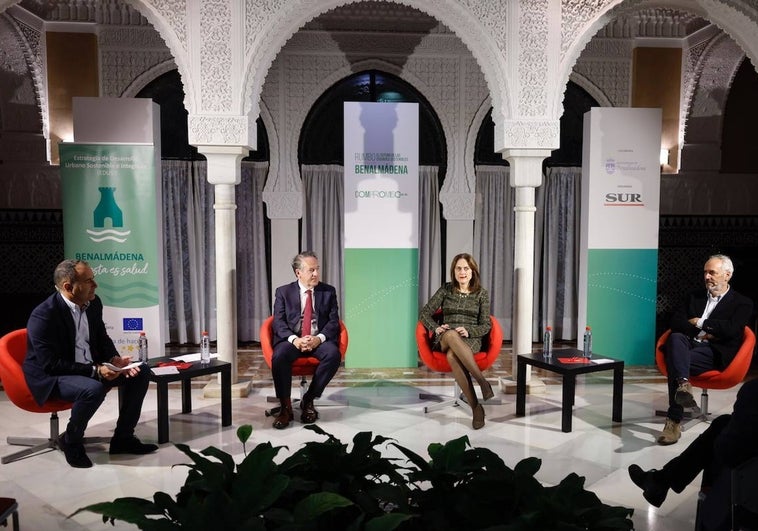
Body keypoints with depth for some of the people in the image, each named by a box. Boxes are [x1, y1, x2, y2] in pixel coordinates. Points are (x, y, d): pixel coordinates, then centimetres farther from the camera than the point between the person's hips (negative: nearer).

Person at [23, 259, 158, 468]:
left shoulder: (93, 303, -2)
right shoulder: (43, 315, -24)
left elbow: (102, 338, 10)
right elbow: (51, 364, -25)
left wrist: (115, 359, -10)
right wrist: (95, 371, -28)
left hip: (91, 367, 8)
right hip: (51, 377, -7)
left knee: (139, 374, -5)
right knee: (93, 389, -36)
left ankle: (122, 437, 6)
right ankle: (70, 441, -6)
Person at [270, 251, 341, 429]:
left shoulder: (328, 291, 10)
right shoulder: (283, 292, 8)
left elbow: (333, 321, 3)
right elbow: (278, 322, -1)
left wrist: (319, 338, -18)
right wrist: (294, 339, -21)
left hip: (320, 340, 1)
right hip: (292, 340, -1)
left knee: (333, 354, -31)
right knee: (279, 356, -33)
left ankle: (308, 400, -14)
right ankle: (285, 407, -17)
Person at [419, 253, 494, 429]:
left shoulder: (482, 294, 8)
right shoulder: (446, 290, 10)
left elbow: (485, 326, 4)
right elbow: (424, 313, 8)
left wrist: (468, 331, -16)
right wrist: (436, 328, -12)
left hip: (471, 340, -1)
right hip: (445, 339, 1)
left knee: (452, 355, -40)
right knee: (451, 335, -41)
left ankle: (475, 407, -36)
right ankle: (483, 381, -40)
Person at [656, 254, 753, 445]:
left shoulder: (742, 303, 13)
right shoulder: (695, 296, 25)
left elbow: (731, 329, -7)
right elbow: (676, 322, 11)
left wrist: (700, 323, 0)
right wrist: (701, 333, -3)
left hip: (714, 352, -4)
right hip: (689, 343, 4)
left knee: (675, 361, -34)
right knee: (675, 338, -35)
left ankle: (674, 420, -37)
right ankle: (683, 384, -60)